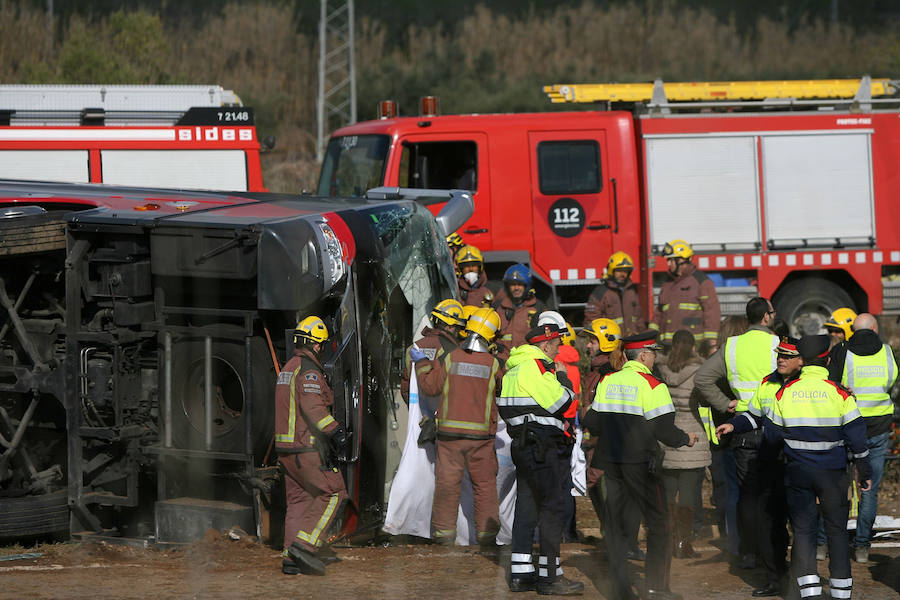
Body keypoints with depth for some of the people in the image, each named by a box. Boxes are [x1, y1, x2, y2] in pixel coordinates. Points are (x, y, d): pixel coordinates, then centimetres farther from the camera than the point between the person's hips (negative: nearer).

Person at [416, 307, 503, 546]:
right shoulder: (492, 363, -5)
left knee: (447, 482, 7)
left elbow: (430, 387, 2)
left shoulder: (450, 358, -5)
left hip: (450, 430, 0)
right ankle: (487, 531, 9)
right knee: (485, 483, 9)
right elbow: (503, 386, 11)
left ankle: (444, 531, 8)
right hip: (481, 433, 0)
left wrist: (422, 364, 18)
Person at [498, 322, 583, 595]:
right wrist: (568, 391, 3)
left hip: (522, 445, 10)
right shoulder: (535, 367, -14)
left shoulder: (514, 370, 18)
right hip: (543, 447, -10)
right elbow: (557, 401, -17)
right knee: (553, 509, -6)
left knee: (527, 508, 12)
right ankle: (550, 576, -5)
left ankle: (520, 574, 12)